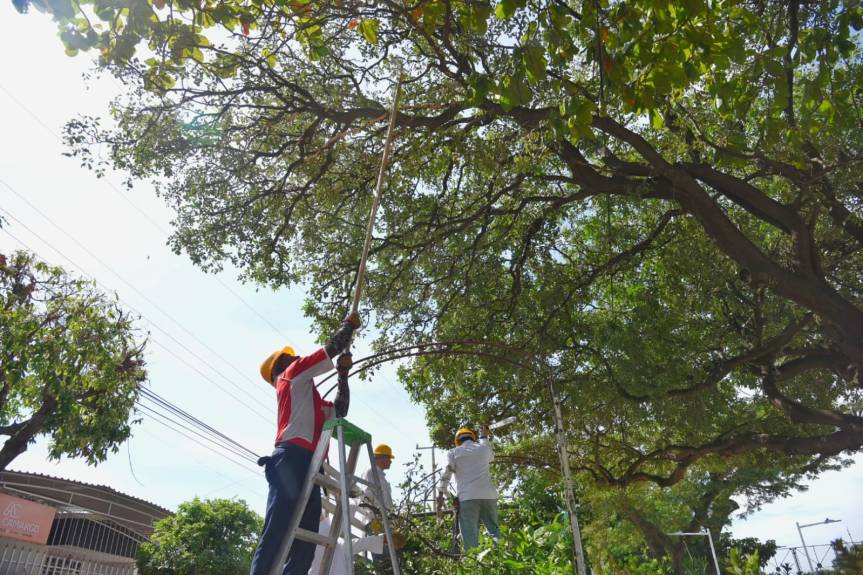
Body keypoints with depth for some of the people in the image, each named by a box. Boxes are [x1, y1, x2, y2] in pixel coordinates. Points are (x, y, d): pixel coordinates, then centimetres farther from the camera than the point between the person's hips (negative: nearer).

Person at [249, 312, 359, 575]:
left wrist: (343, 374, 33)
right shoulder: (294, 372, 14)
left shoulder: (309, 400, 35)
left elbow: (339, 410, 37)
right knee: (276, 535, -18)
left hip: (307, 466, 9)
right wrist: (349, 324, 26)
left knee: (304, 544, -1)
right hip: (293, 459, -9)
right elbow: (331, 348, 10)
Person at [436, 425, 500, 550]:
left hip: (467, 497, -3)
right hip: (488, 495, 3)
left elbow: (445, 475, -1)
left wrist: (440, 495, -1)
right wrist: (485, 437, 53)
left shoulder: (453, 453, 9)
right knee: (494, 530, 10)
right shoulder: (484, 449, 16)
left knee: (470, 534, -4)